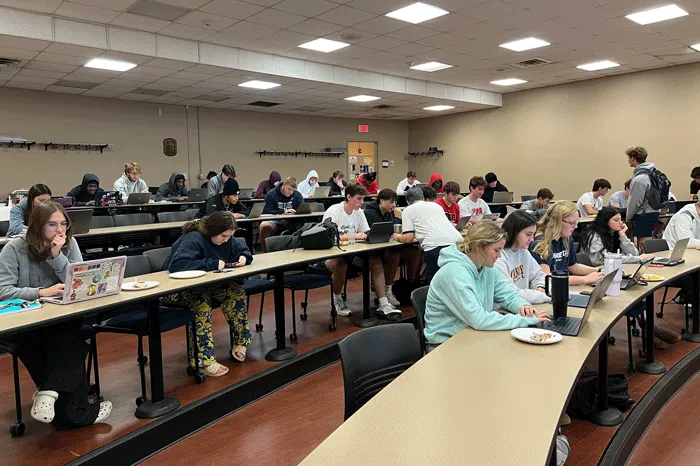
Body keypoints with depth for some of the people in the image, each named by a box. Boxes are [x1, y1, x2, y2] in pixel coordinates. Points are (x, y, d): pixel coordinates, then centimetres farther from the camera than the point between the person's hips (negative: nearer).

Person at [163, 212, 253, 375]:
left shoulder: (226, 239, -2)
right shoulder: (193, 239, -26)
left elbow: (244, 250, 12)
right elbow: (175, 264, -41)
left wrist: (243, 257, -14)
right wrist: (212, 263, -37)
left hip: (205, 284, 7)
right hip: (178, 288, -7)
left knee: (236, 292, -16)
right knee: (201, 303, -36)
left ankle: (240, 343, -4)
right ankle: (203, 360, -32)